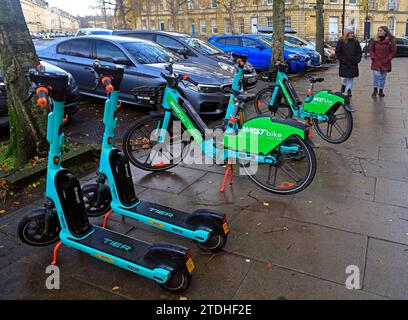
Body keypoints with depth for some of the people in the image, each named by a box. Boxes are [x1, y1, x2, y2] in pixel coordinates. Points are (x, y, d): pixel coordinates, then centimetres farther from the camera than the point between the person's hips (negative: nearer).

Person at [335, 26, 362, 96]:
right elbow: (337, 52, -1)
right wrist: (342, 59, -10)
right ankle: (343, 85, 28)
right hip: (344, 64, -2)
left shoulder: (356, 42, 7)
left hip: (353, 64, 2)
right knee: (344, 78, -1)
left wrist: (357, 60, -4)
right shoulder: (341, 42, -1)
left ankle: (349, 89, 15)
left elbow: (359, 52, 10)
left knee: (351, 78, 5)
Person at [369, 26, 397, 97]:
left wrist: (387, 59, -8)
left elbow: (393, 51, 0)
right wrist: (373, 57, -5)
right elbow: (371, 49, 8)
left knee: (383, 77, 7)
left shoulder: (390, 41, -3)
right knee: (376, 75, -12)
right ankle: (375, 89, 5)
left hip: (385, 63, 0)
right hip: (376, 62, 0)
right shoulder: (375, 40, 1)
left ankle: (381, 90, 19)